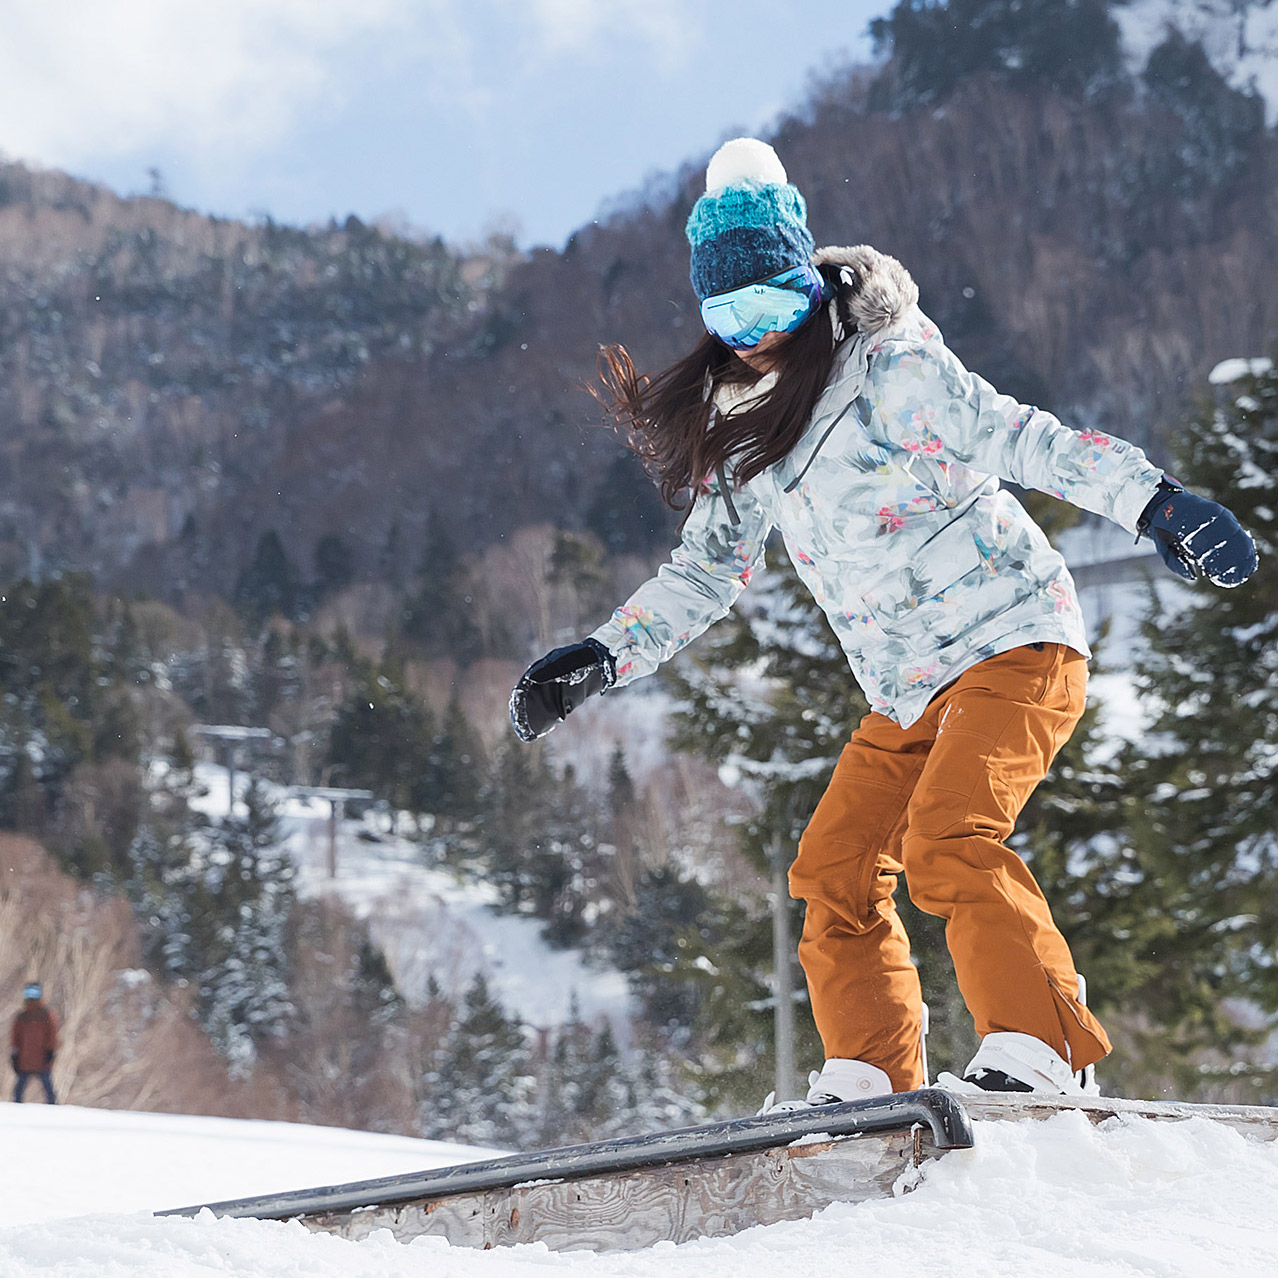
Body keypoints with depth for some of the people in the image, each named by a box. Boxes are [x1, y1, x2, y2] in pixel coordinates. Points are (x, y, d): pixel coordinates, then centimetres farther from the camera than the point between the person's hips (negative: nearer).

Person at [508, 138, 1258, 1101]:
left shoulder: (890, 373, -12)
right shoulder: (747, 431, 11)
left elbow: (1019, 439, -20)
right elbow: (707, 570, 19)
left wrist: (1152, 500, -33)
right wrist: (595, 663, 12)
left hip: (1013, 643, -8)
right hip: (910, 693, 8)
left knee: (948, 840, -26)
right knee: (835, 871, 3)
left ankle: (1036, 1051, -26)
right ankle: (869, 1082, 7)